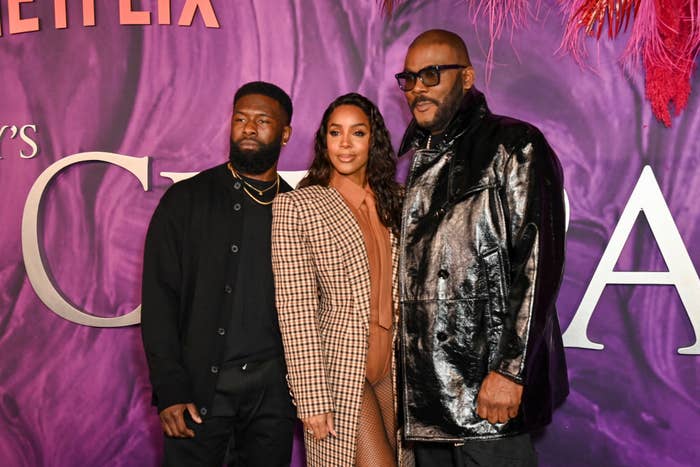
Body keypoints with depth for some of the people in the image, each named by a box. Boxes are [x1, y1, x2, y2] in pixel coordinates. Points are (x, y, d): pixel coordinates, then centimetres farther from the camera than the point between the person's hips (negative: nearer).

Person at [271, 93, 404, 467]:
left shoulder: (393, 200, 8)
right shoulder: (296, 205, -7)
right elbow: (295, 308, -11)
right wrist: (312, 397, -13)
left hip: (395, 366, 5)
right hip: (341, 369, -5)